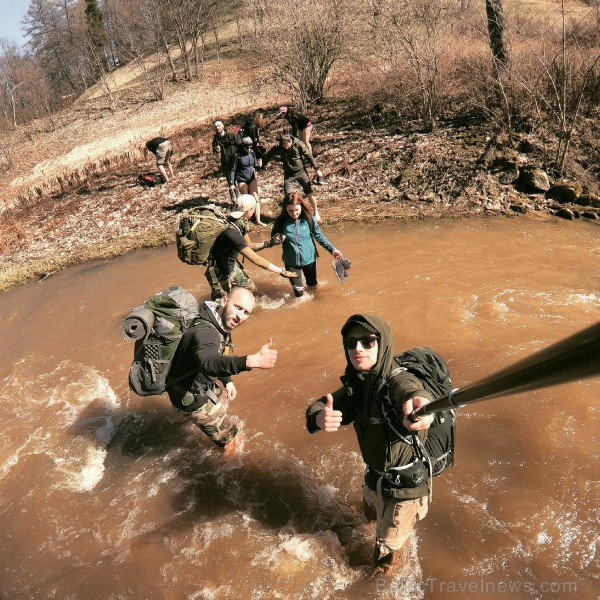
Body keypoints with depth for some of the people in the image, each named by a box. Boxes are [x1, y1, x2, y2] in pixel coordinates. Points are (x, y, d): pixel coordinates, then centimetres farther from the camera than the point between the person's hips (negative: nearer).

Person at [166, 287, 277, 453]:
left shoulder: (220, 324, -8)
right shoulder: (204, 332, -39)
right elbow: (208, 362, -61)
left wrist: (227, 381, 5)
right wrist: (252, 361, -74)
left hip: (201, 383, 10)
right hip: (191, 396, -10)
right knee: (229, 438, 2)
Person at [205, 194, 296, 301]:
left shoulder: (240, 223, -8)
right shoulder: (232, 231, -37)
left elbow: (249, 246, 7)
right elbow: (256, 260, -36)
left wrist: (268, 243, -8)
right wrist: (282, 271, -29)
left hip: (232, 265, 9)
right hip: (220, 272, -9)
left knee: (251, 289, 19)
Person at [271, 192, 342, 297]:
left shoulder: (308, 219, -13)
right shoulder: (281, 221, -13)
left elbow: (319, 236, -2)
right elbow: (273, 238, 0)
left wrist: (332, 249, -7)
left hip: (309, 259, 1)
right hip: (291, 262, -1)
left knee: (313, 287, 22)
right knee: (299, 294, 9)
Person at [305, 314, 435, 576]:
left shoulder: (398, 381, -31)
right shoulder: (355, 384, -10)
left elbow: (412, 391, -54)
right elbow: (318, 407, -18)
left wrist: (418, 403, -80)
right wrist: (320, 418, -43)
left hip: (405, 483, -6)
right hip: (374, 475, 7)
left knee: (387, 544, 17)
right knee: (371, 513, 35)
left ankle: (384, 578, 52)